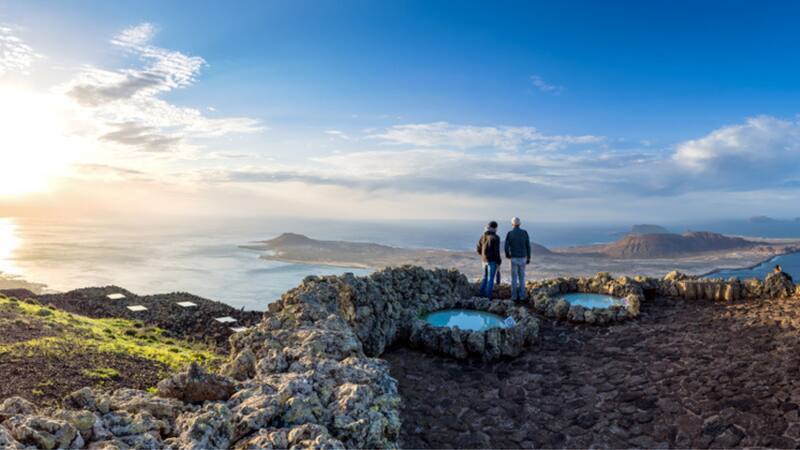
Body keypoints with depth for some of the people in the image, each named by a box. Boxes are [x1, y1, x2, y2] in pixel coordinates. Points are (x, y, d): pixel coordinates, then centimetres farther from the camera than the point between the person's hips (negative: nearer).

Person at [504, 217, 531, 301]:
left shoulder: (509, 234, -7)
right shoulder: (525, 233, -1)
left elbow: (506, 247, -10)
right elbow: (528, 246, 0)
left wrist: (507, 255, 12)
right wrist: (529, 258, 10)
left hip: (514, 259, -2)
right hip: (522, 258, 2)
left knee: (514, 278, 7)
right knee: (521, 277, 12)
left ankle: (514, 296, 8)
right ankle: (521, 295, 12)